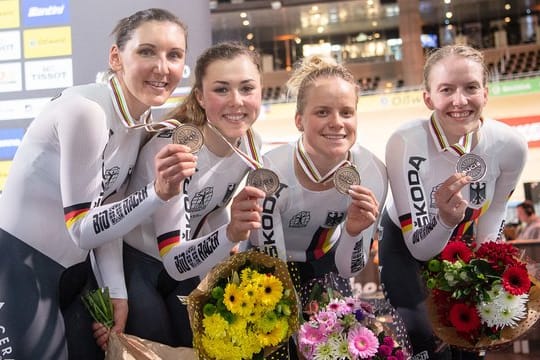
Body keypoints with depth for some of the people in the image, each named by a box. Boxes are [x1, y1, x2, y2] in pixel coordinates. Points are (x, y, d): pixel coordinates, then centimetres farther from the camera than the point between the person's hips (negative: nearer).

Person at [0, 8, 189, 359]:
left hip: (74, 268, 8)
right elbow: (82, 229, -21)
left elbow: (110, 214, 5)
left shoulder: (147, 121, 0)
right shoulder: (85, 110, -24)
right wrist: (158, 192, -31)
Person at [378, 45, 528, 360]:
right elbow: (419, 248, -33)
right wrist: (446, 218, -52)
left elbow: (495, 210, -3)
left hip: (464, 240, 3)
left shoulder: (511, 146, -27)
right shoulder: (405, 143, -37)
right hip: (405, 242, -3)